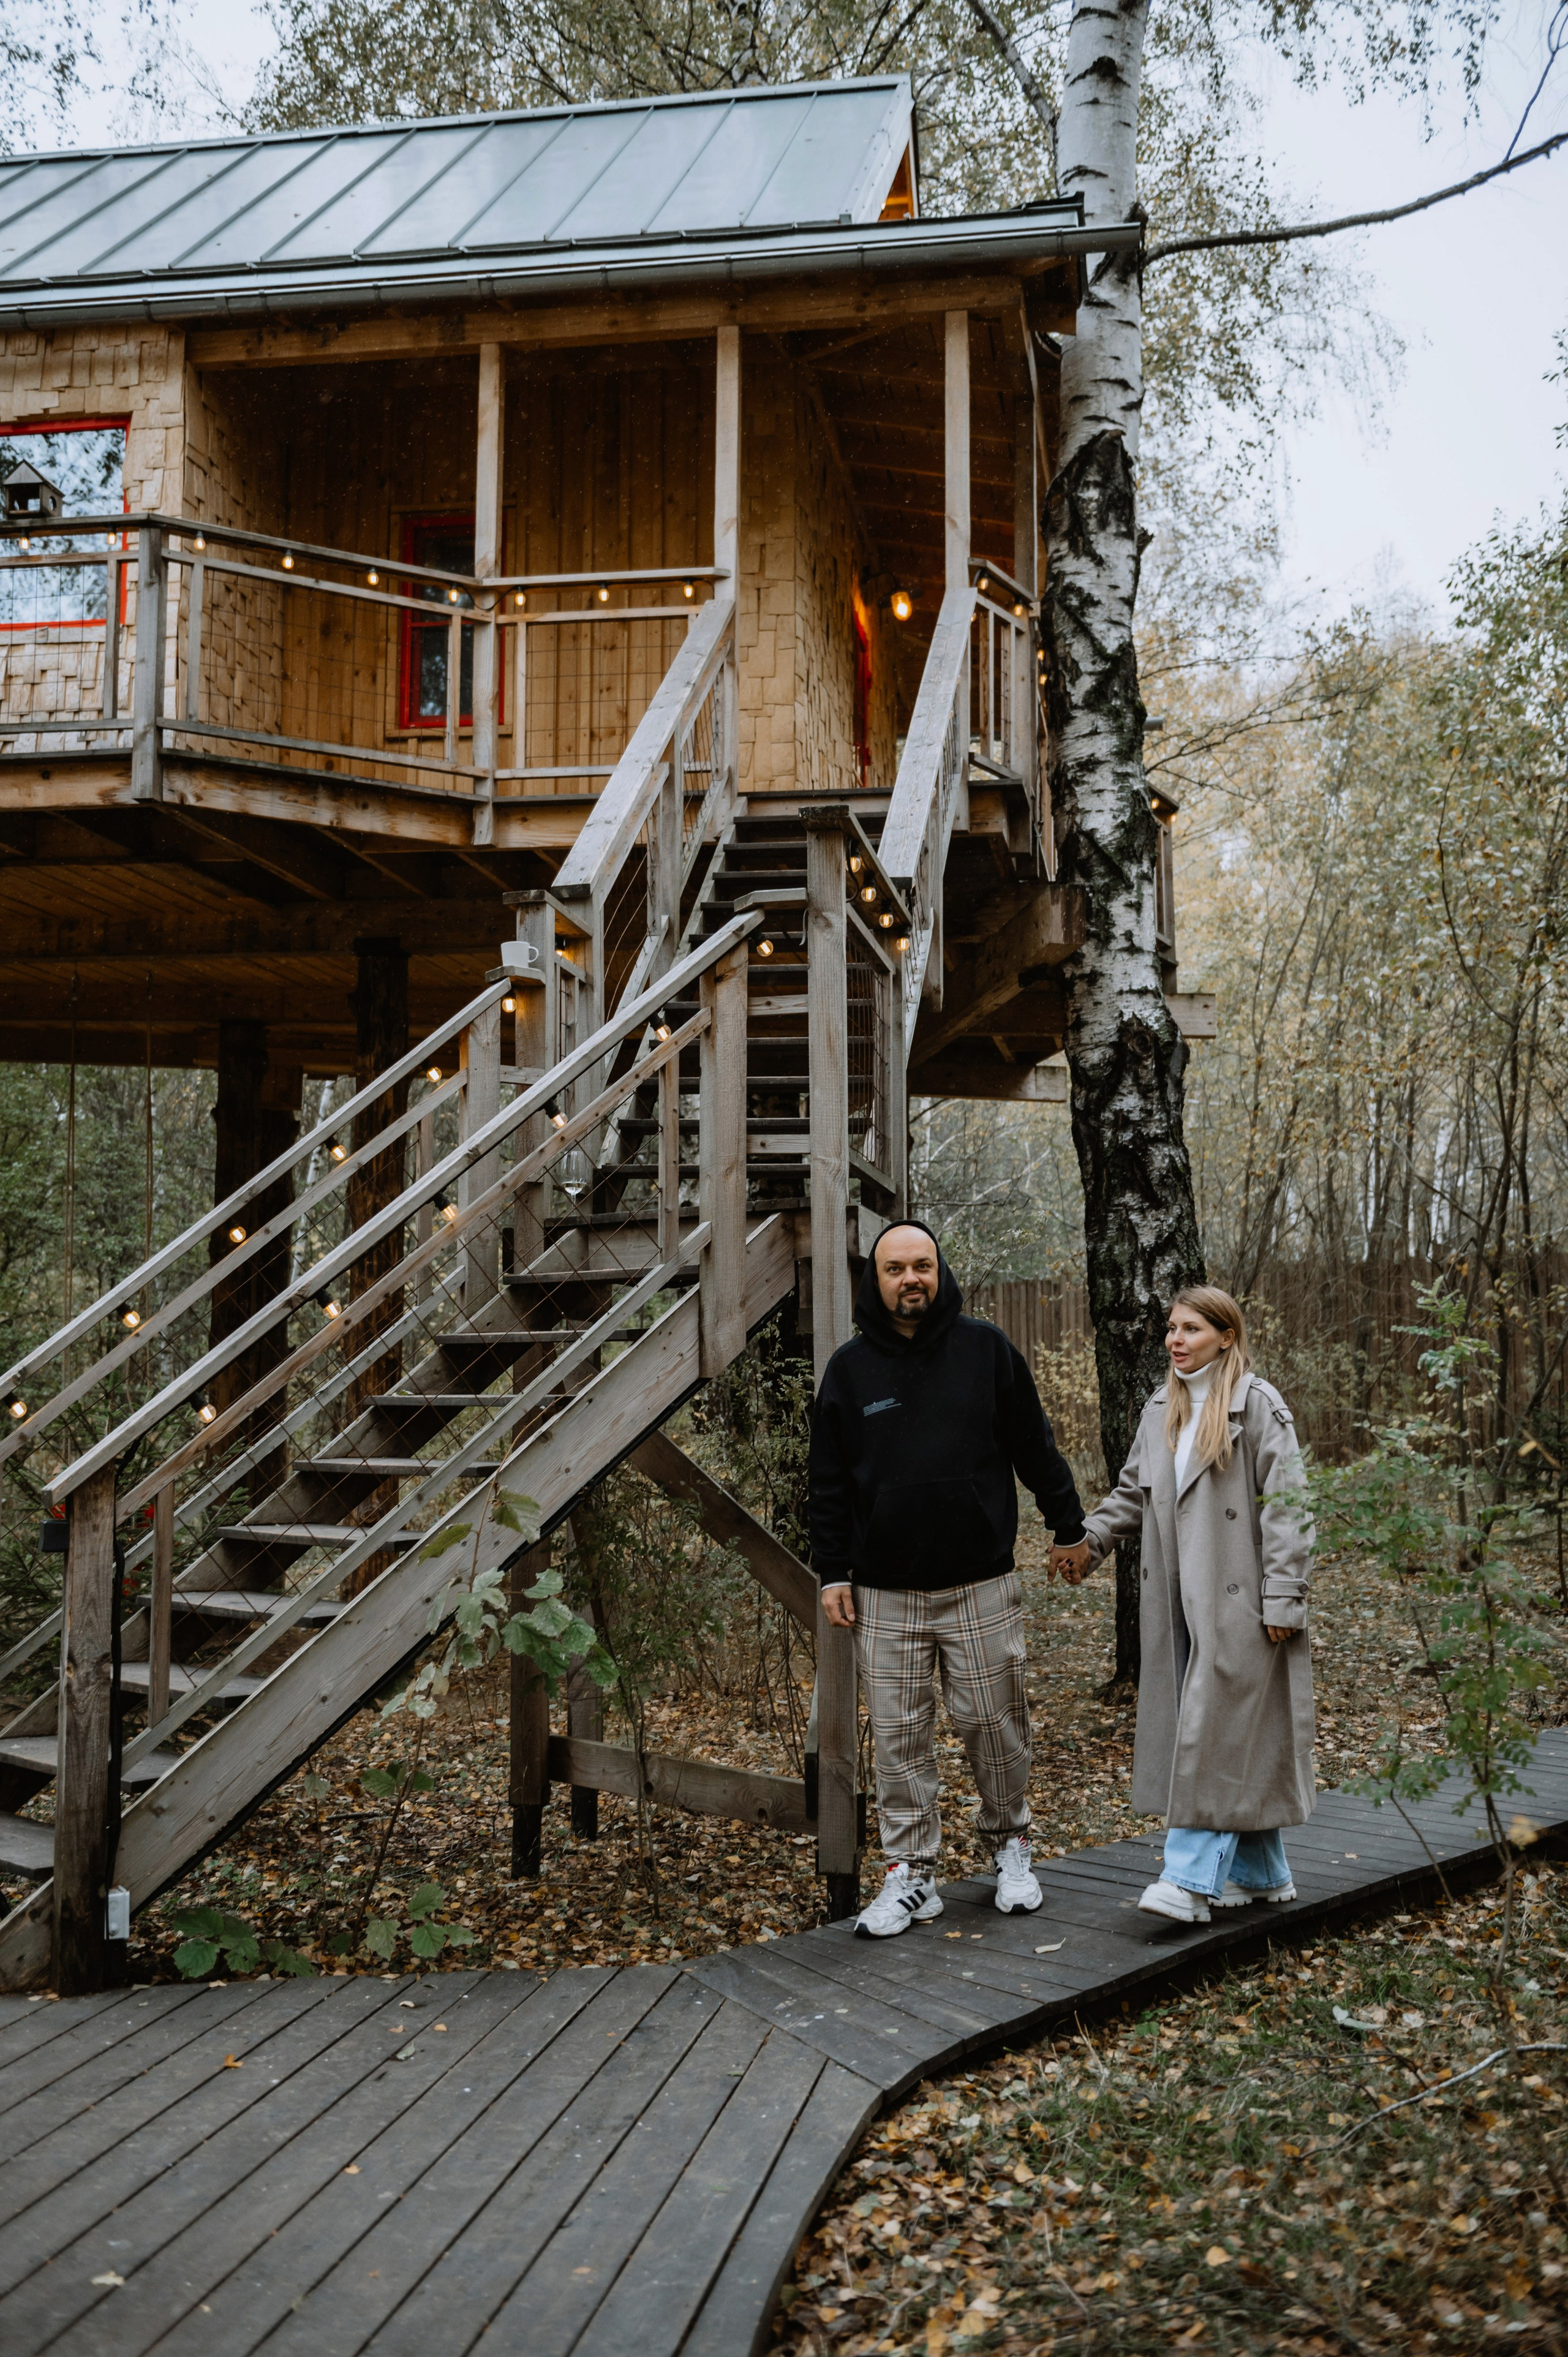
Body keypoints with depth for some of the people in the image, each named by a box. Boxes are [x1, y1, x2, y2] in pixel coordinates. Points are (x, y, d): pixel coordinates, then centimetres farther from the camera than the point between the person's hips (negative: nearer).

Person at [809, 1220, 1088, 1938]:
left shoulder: (986, 1348, 2)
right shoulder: (849, 1368, 4)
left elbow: (1036, 1447, 8)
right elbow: (829, 1482, 8)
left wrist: (1071, 1528, 9)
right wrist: (831, 1572, 4)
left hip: (980, 1586, -1)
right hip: (885, 1592, 1)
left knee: (993, 1722, 5)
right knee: (899, 1736, 4)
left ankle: (1011, 1845, 26)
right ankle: (911, 1873, 14)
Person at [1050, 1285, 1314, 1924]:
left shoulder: (1258, 1406, -9)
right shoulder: (1161, 1408, 12)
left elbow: (1285, 1508, -11)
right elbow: (1134, 1492, 20)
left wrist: (1282, 1600, -15)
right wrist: (1088, 1540, 5)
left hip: (1236, 1601, -7)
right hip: (1180, 1601, 7)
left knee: (1217, 1732, -8)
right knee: (1234, 1738, 13)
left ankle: (1192, 1880, -7)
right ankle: (1260, 1873, 23)